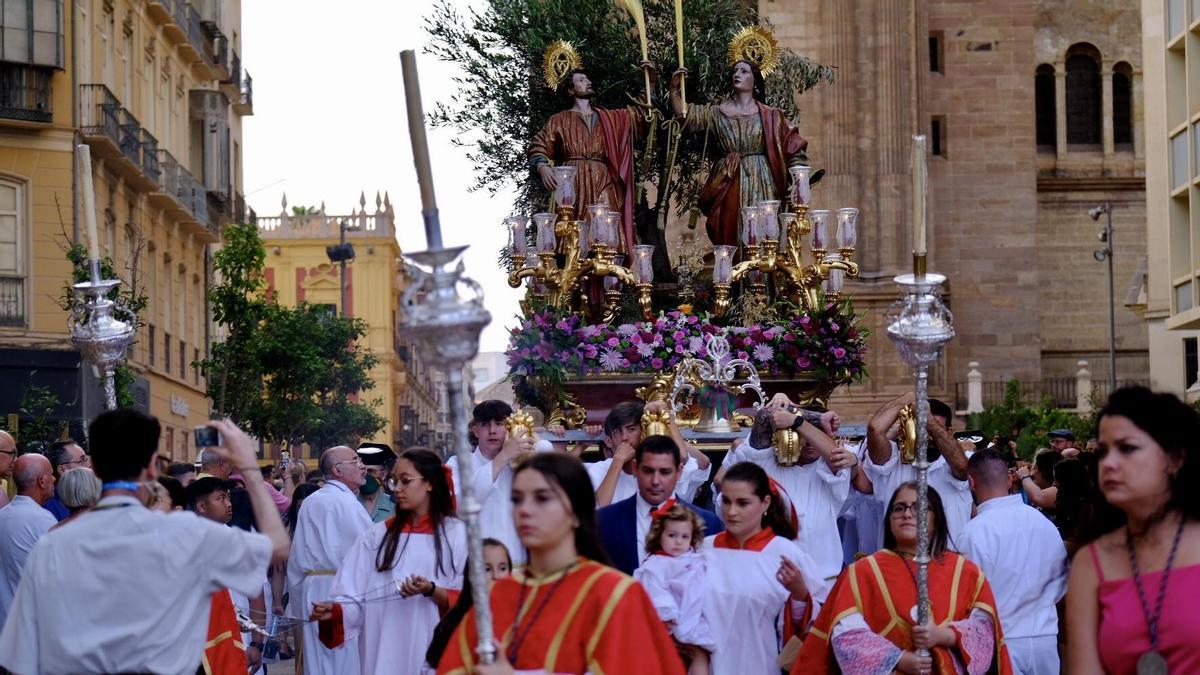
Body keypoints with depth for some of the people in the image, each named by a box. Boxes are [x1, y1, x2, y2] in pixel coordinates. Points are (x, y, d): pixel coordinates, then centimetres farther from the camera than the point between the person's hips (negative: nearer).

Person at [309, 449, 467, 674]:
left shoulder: (456, 534, 1)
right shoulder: (376, 536, 8)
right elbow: (354, 597, 2)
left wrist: (431, 591, -18)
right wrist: (334, 609, -17)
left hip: (435, 653, -2)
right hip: (384, 654, 2)